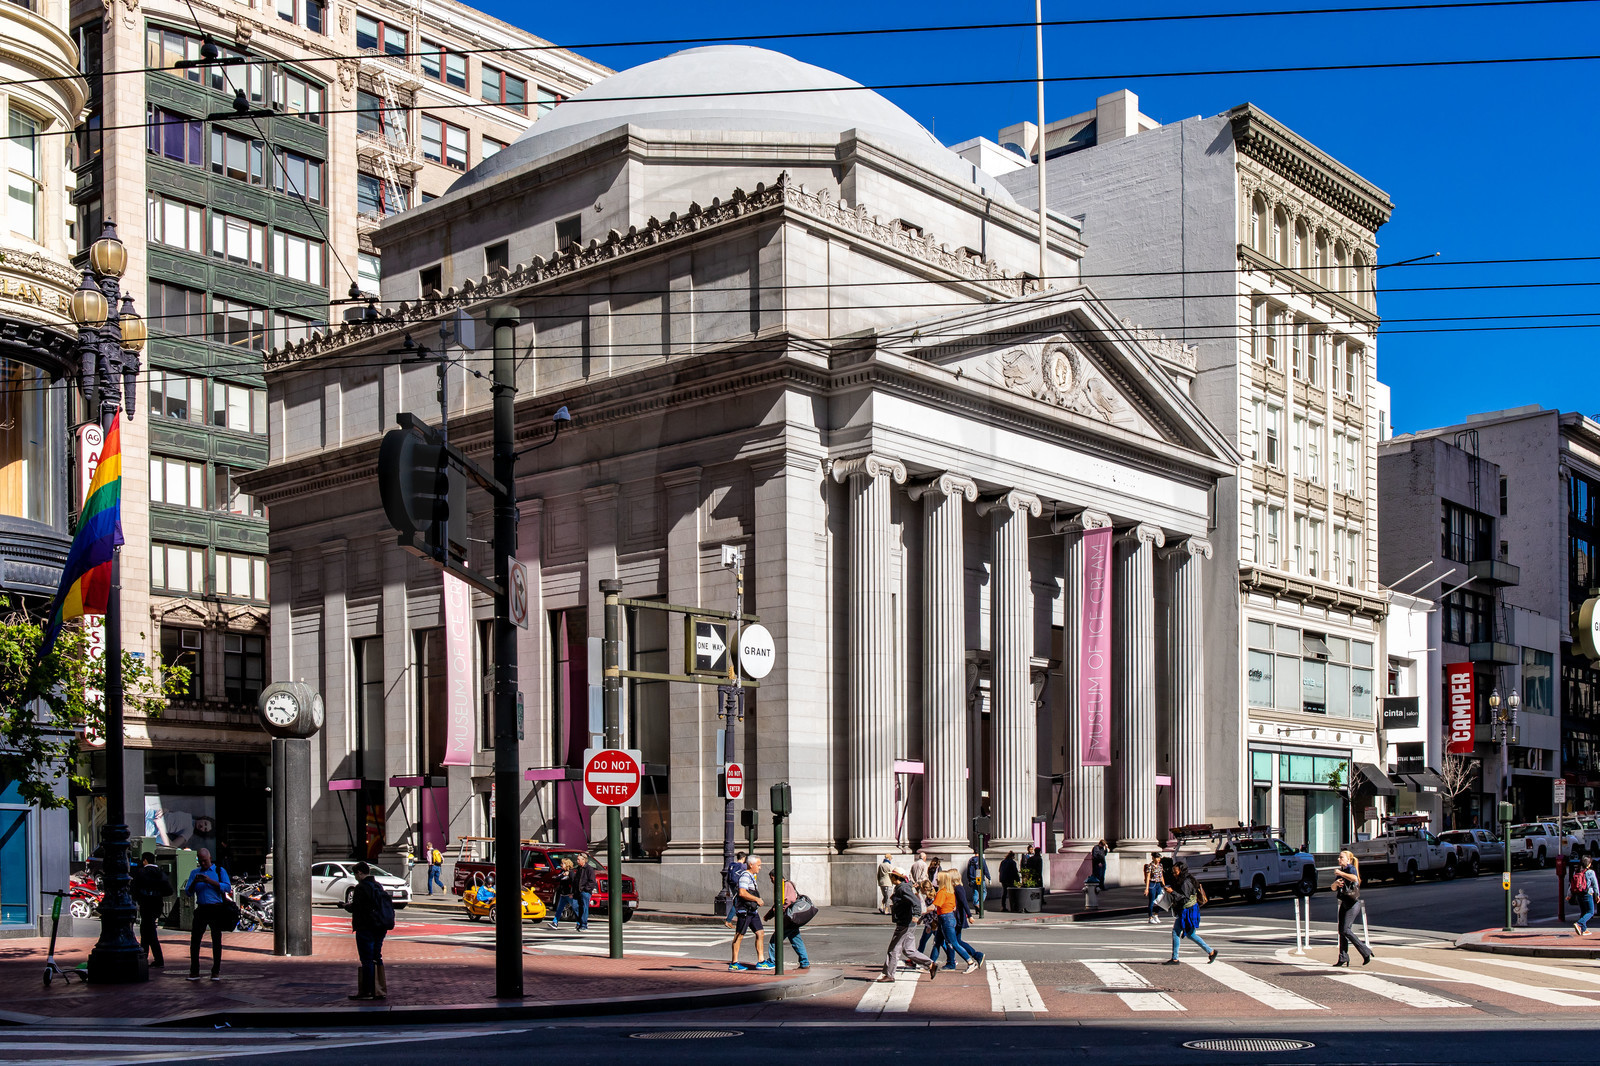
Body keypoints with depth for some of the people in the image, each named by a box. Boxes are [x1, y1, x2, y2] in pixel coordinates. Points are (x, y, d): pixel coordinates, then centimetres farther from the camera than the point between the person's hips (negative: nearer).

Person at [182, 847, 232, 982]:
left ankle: (216, 972, 3)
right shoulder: (194, 873, 17)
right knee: (195, 940, -3)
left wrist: (211, 881, -16)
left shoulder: (219, 871, 8)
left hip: (216, 909, -3)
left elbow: (228, 887, -6)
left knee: (216, 941, -1)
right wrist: (194, 882, -9)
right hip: (201, 909, 3)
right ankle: (194, 972, 3)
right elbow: (188, 892, 10)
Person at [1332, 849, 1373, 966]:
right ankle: (1343, 958, 7)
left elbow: (1354, 878, -32)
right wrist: (1336, 883, -9)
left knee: (1346, 929, -15)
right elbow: (1333, 888, 13)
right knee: (1341, 931, 4)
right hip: (1344, 903, 9)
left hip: (1353, 903, -9)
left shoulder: (1351, 868, -8)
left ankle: (1366, 952, -5)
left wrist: (1340, 873, -23)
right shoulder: (1340, 870, 17)